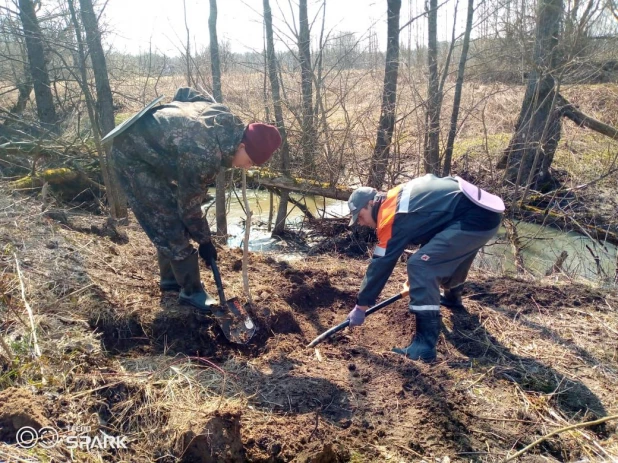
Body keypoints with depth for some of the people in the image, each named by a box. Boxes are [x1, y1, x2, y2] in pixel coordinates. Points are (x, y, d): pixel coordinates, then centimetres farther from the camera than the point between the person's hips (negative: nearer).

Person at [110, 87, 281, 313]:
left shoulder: (227, 121, -11)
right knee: (171, 223, -7)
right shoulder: (204, 155, -36)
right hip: (132, 155, -10)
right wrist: (204, 241, -8)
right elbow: (189, 204, -22)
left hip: (147, 141, 10)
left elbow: (185, 92, 7)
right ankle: (192, 292, 6)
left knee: (171, 215, 15)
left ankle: (170, 278, 30)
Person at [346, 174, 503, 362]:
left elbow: (380, 264, -10)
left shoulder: (391, 217, -12)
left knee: (420, 265, -17)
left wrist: (361, 306, -1)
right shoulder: (396, 198, 15)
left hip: (475, 219, -10)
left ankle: (425, 344, -17)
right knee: (449, 253, 34)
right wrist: (414, 280, 35)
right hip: (484, 209, 11)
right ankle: (452, 297, 61)